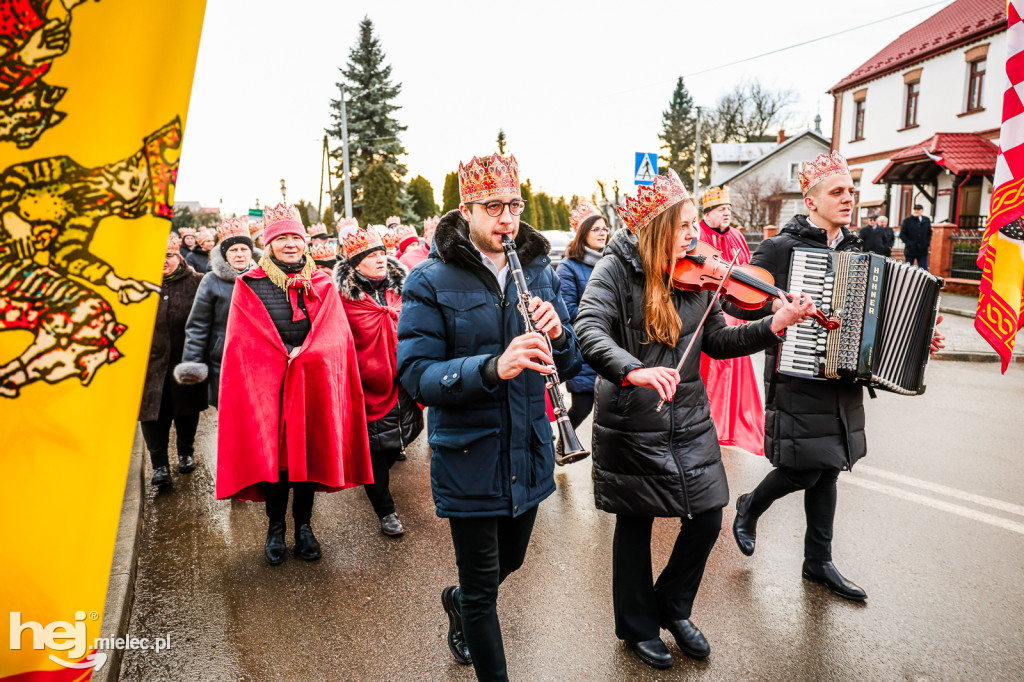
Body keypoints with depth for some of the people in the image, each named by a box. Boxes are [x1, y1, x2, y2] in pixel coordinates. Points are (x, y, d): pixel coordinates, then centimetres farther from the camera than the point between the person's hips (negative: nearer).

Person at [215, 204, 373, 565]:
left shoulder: (322, 284, 8)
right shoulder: (250, 285, 2)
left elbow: (336, 333, 0)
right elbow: (244, 343, -3)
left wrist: (303, 354, -15)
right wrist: (287, 359, -10)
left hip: (312, 384, 2)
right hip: (266, 384, -2)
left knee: (309, 451, 5)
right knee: (272, 454, 0)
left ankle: (303, 525, 20)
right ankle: (275, 527, 18)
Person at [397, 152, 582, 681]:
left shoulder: (538, 271, 2)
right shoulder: (431, 281, -12)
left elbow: (569, 366, 2)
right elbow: (415, 375, -19)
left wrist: (556, 334, -21)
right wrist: (493, 367, -35)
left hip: (528, 453, 6)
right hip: (469, 458, -5)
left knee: (510, 559, 26)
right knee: (483, 588, 8)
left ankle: (458, 601, 58)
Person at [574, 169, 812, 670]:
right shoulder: (617, 269, -12)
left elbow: (718, 342, 5)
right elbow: (588, 330, -27)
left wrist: (774, 327, -9)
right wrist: (634, 370, -43)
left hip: (689, 421, 5)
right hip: (631, 425, -5)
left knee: (707, 519, 8)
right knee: (635, 524, 11)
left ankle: (674, 607, 36)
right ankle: (638, 626, 34)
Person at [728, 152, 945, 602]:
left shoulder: (854, 250, 14)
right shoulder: (781, 247, -8)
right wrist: (780, 306, -26)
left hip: (840, 380, 7)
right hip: (798, 379, -7)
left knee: (827, 469, 12)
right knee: (805, 468, -5)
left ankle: (818, 561, 25)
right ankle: (749, 507, 25)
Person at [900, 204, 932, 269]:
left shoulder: (927, 220, 9)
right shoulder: (907, 220, -2)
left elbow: (929, 233, 18)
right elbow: (902, 234, -1)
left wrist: (928, 243, 3)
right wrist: (909, 243, -12)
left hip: (922, 250, 2)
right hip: (910, 250, -2)